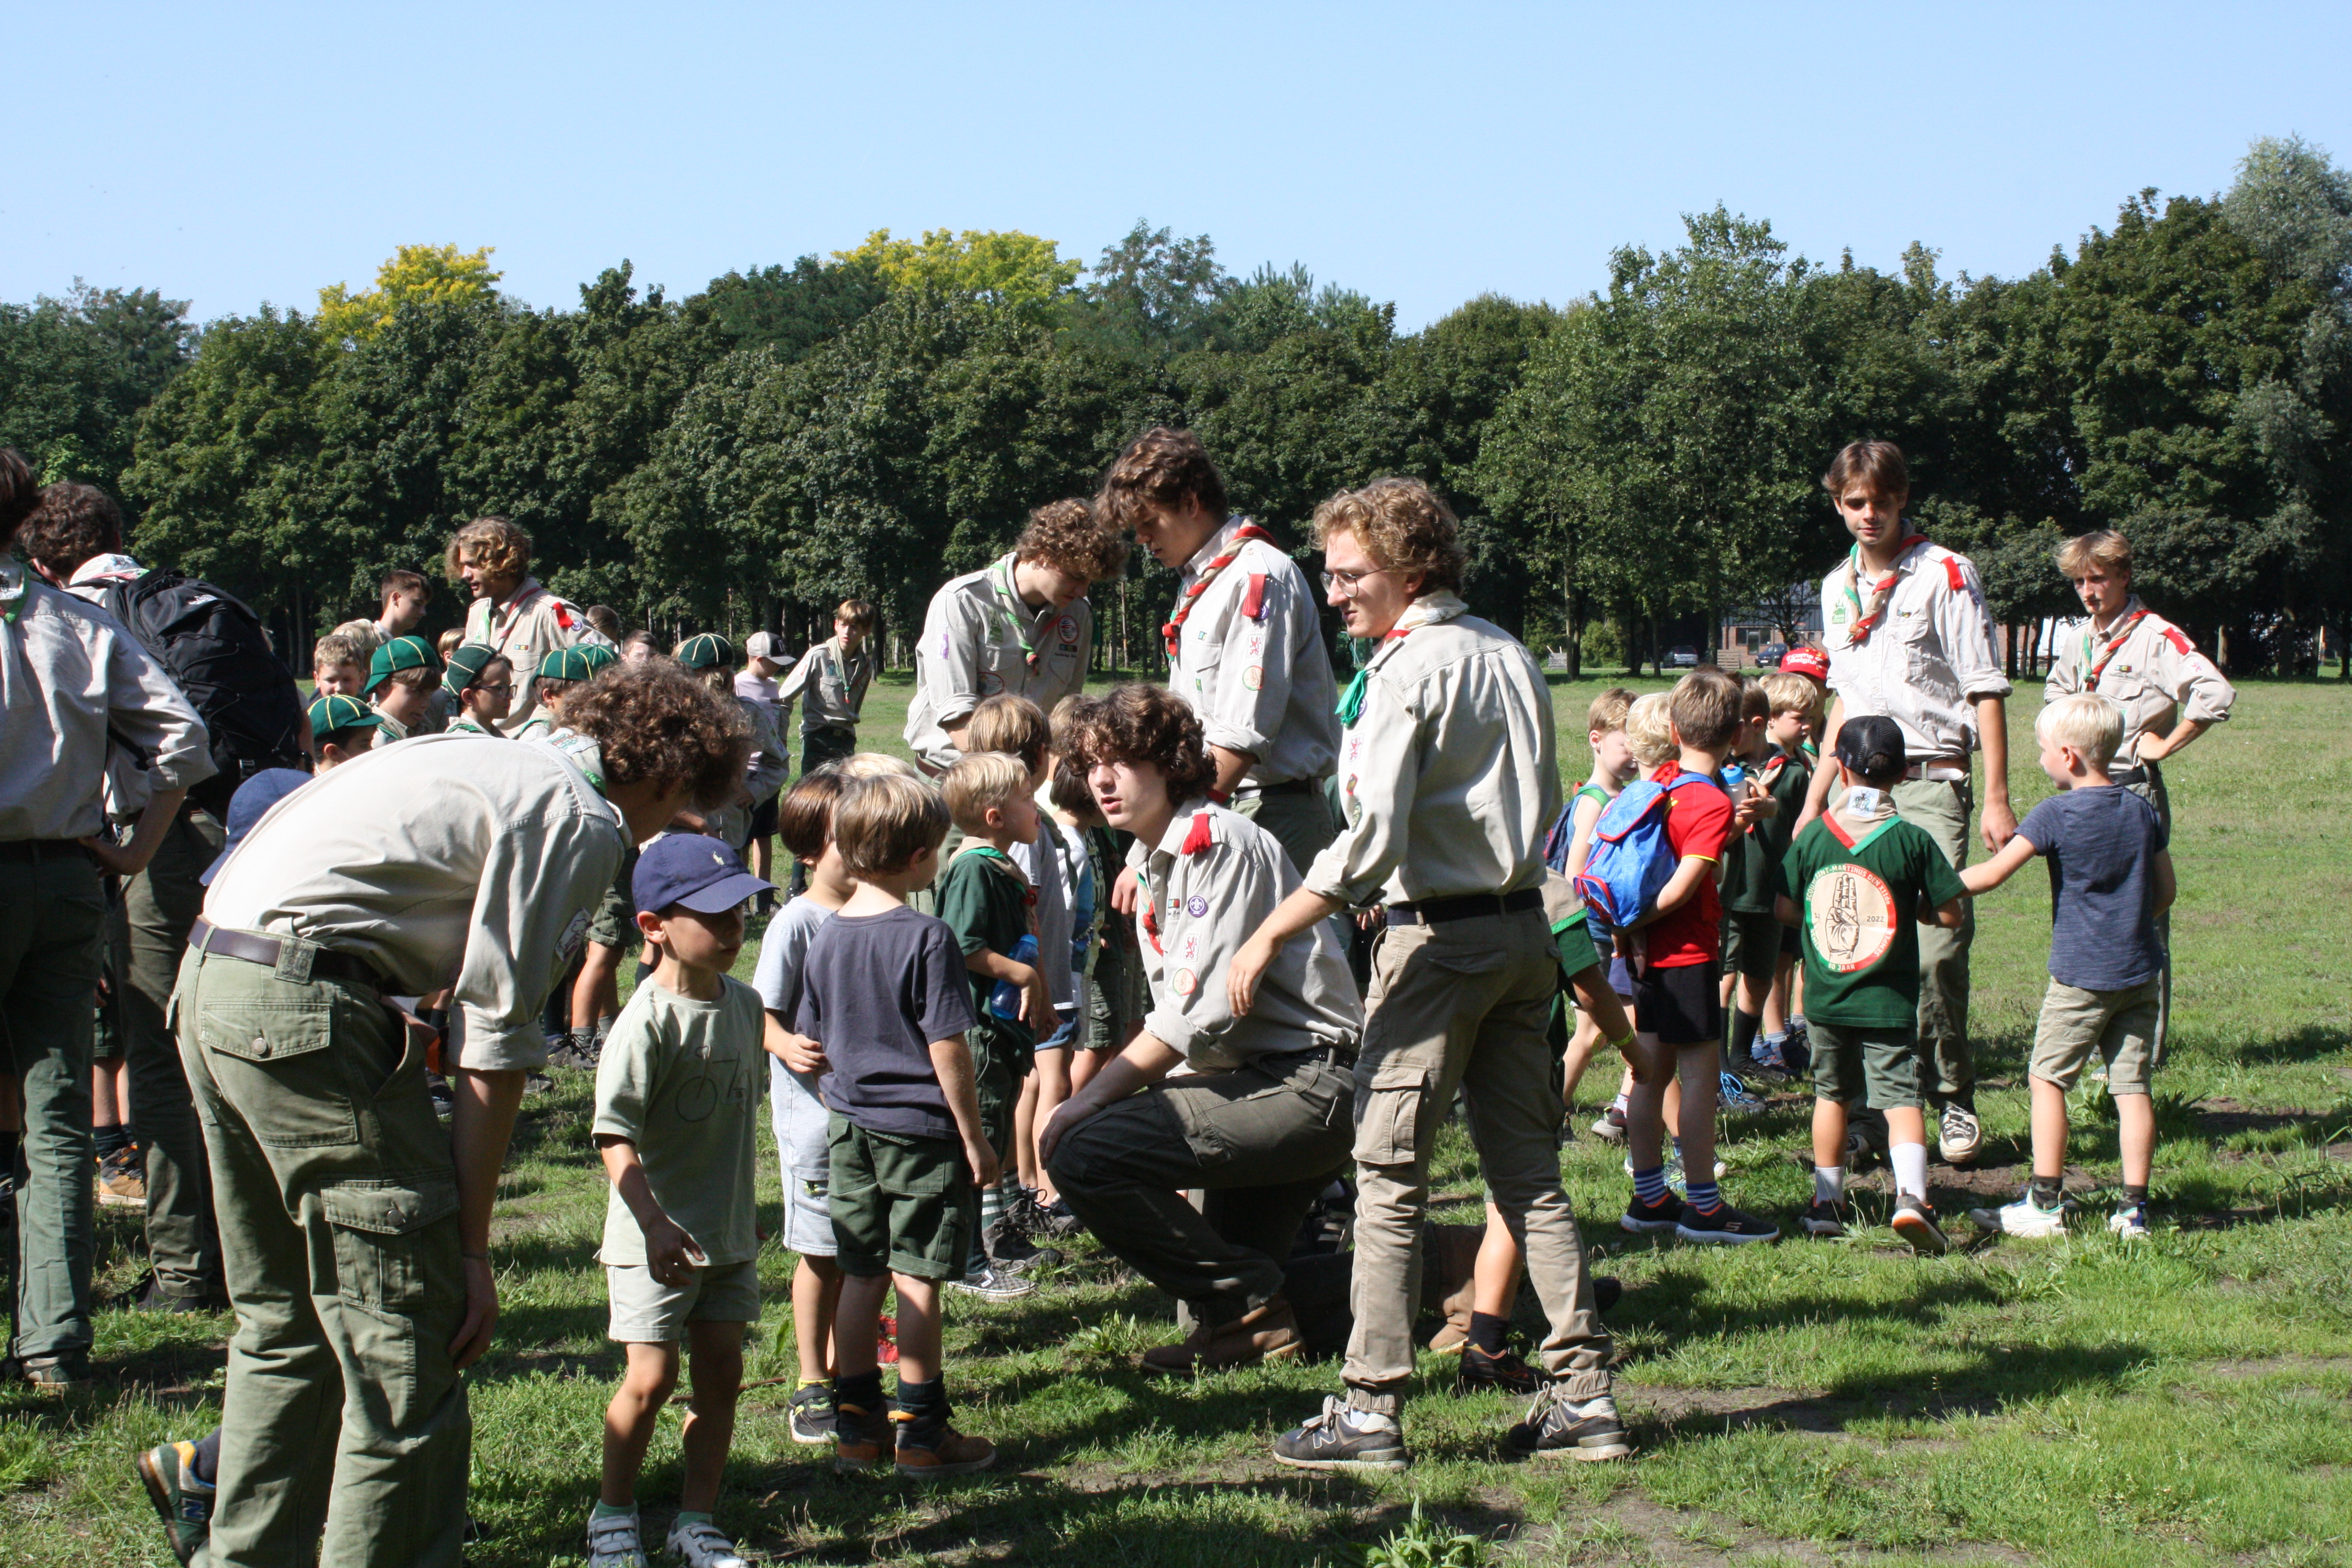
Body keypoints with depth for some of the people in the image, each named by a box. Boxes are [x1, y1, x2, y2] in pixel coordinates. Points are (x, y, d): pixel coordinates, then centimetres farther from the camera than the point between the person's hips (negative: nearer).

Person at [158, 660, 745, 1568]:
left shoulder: (488, 761, 21)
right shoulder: (584, 823, -5)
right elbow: (494, 1042, -8)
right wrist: (471, 1247, -4)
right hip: (309, 1007, -10)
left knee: (287, 1317, 21)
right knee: (405, 1340, -3)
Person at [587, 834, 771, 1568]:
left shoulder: (743, 1004, 4)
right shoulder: (648, 1021, -18)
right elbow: (615, 1136, -22)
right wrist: (654, 1222, -31)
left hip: (729, 1232, 7)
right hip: (656, 1238, -6)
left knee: (721, 1372, 8)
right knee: (650, 1376, -5)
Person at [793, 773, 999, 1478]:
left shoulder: (825, 939, 4)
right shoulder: (925, 938, -15)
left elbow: (812, 1040, 12)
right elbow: (947, 1048, -15)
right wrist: (974, 1138, -8)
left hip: (851, 1126, 6)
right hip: (921, 1129, -6)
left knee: (861, 1278, 12)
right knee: (917, 1280, 0)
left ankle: (856, 1426, 17)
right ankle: (920, 1432, 5)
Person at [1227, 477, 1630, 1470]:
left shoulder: (1406, 671, -13)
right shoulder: (1510, 656, 12)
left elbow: (1370, 842, -21)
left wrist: (1266, 940, -19)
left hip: (1441, 935, -8)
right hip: (1526, 926, 8)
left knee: (1388, 1174, -2)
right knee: (1528, 1170, 10)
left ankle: (1370, 1409, -1)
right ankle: (1583, 1395, 10)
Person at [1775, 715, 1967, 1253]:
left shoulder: (1813, 835, -3)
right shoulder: (1912, 840, -9)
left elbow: (1783, 906, -1)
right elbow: (1948, 914, -6)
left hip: (1825, 997, 3)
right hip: (1888, 1001, -2)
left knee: (1831, 1093, 17)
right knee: (1900, 1096, -4)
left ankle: (1827, 1201, 24)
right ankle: (1911, 1194, -23)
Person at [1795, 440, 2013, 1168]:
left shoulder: (1945, 575, -2)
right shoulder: (1838, 588, 17)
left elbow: (1986, 691, -3)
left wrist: (1997, 800, -9)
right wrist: (1813, 801, 22)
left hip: (1930, 780, -5)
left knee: (1936, 947, -13)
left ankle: (1953, 1099, 2)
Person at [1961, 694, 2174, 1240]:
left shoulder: (2055, 815, -12)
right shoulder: (2142, 810, 5)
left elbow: (1993, 874, -15)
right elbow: (2166, 890, 11)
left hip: (2080, 975, -5)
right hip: (2140, 970, 5)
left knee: (2048, 1079, 5)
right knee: (2132, 1087, 5)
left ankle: (2045, 1204, 4)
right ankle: (2133, 1209, 5)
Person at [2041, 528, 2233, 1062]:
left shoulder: (2154, 636, -11)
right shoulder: (2076, 640, 12)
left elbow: (2216, 693, -23)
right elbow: (2056, 691, 34)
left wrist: (2165, 744, -15)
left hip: (2134, 790, -7)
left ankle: (2148, 1050, -1)